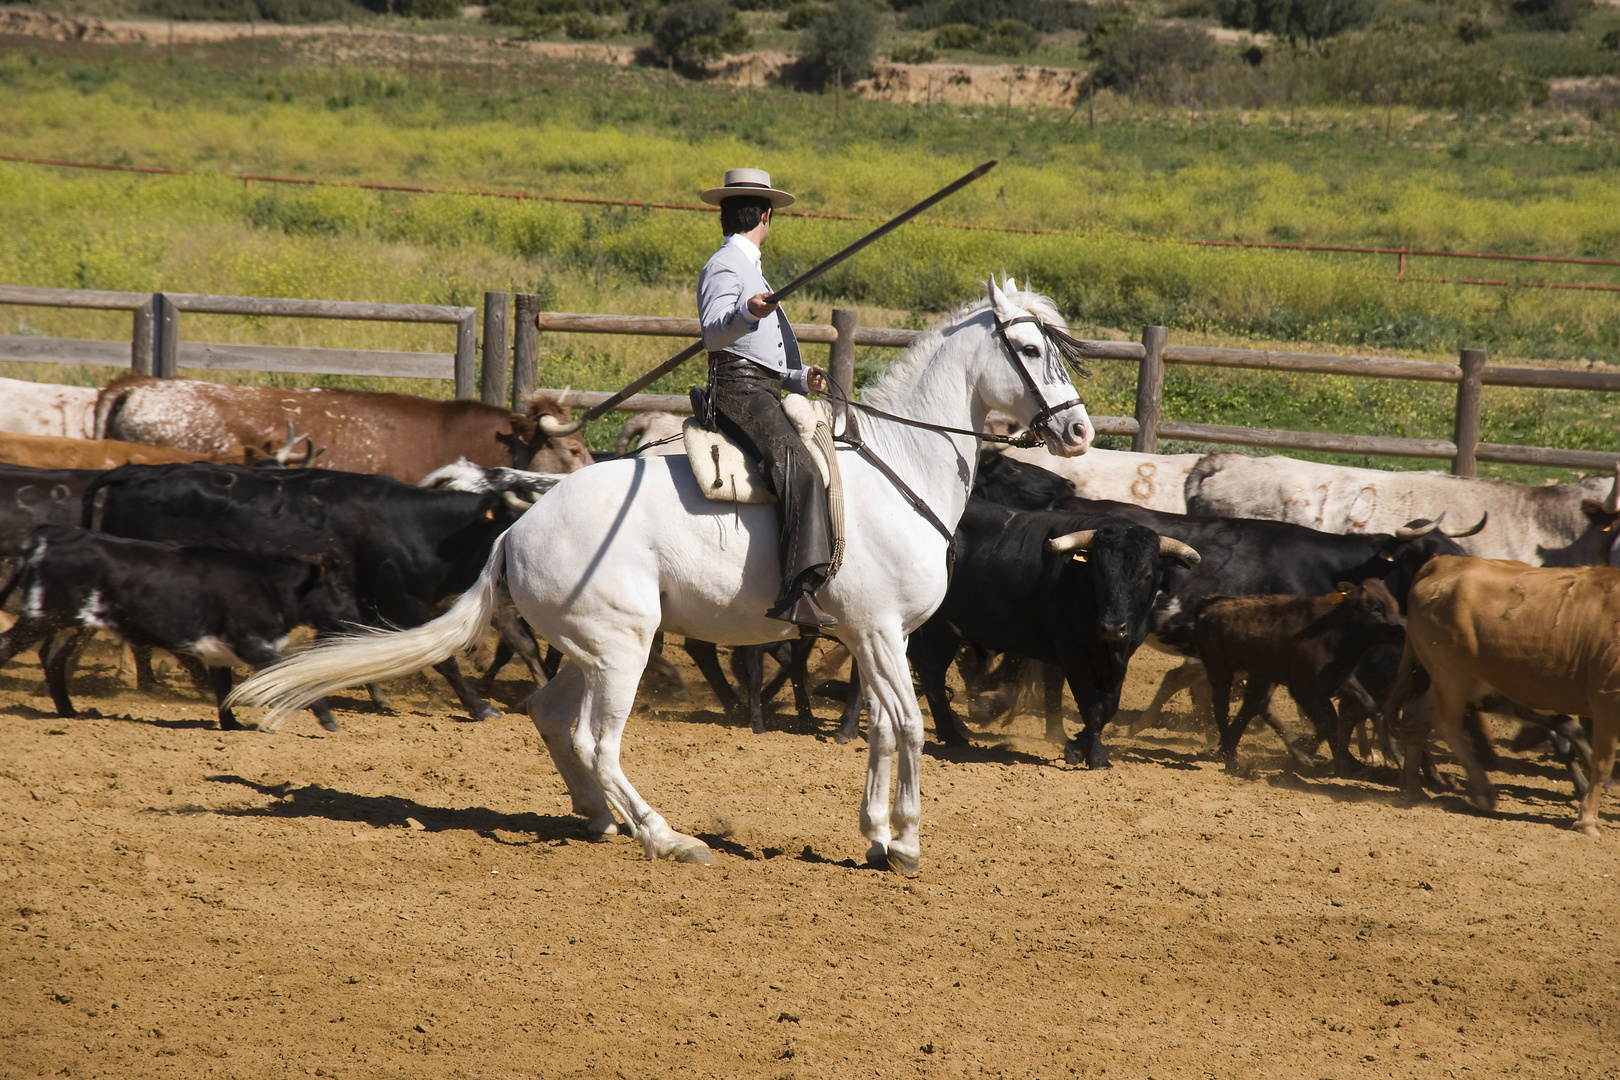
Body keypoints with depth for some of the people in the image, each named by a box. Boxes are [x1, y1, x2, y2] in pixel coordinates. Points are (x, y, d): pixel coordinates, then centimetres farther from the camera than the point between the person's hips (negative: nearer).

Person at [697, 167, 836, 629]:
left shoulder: (747, 268, 29)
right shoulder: (725, 267, -4)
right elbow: (713, 335, -22)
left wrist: (802, 378, 23)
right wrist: (747, 314, -41)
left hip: (766, 392, 11)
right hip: (739, 390, -11)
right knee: (800, 471, -28)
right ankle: (798, 592, -41)